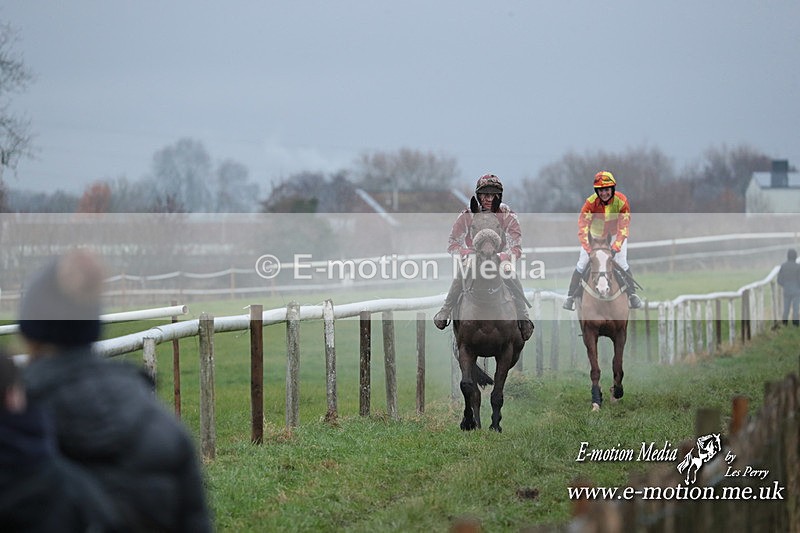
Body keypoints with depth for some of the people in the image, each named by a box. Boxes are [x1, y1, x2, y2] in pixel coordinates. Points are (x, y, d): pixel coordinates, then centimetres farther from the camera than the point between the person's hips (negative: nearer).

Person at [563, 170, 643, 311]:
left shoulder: (621, 201, -28)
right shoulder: (591, 202, -29)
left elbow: (624, 226, -28)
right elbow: (583, 224, -33)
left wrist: (617, 245, -41)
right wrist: (586, 245, -45)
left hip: (615, 233, 0)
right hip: (595, 234, 0)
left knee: (622, 263, -10)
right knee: (582, 263, -6)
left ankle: (632, 294, 6)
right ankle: (570, 296, 4)